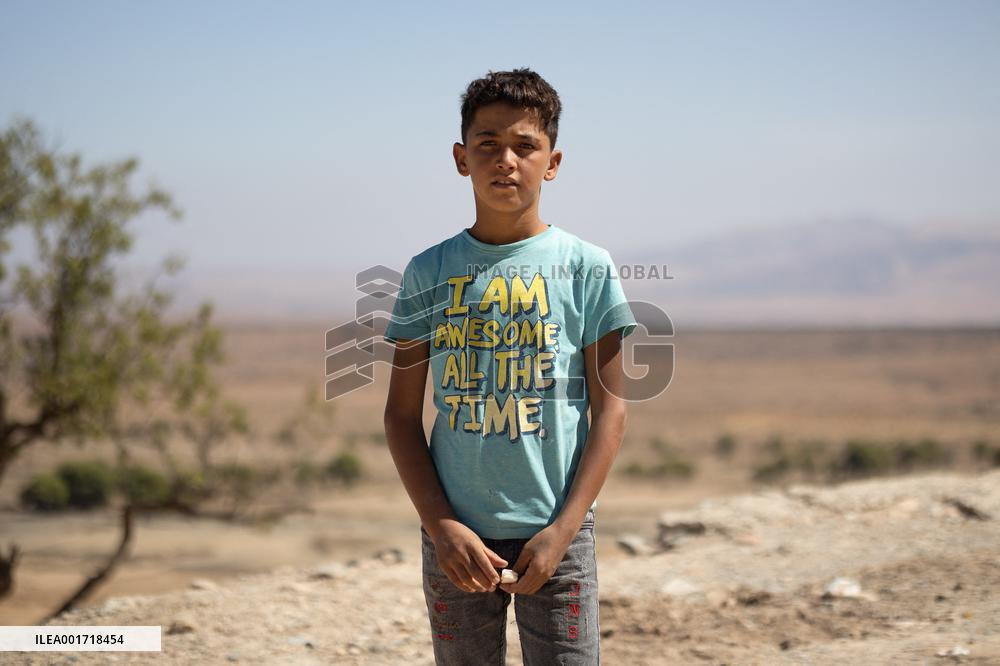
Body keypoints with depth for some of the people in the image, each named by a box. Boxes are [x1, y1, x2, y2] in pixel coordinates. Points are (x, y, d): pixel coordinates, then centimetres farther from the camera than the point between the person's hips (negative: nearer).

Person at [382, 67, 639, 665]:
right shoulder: (428, 273, 5)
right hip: (457, 538, 2)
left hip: (555, 534, -1)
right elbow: (402, 415, 6)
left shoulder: (586, 267, 1)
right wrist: (442, 527, -6)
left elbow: (610, 413, 0)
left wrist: (562, 530, -9)